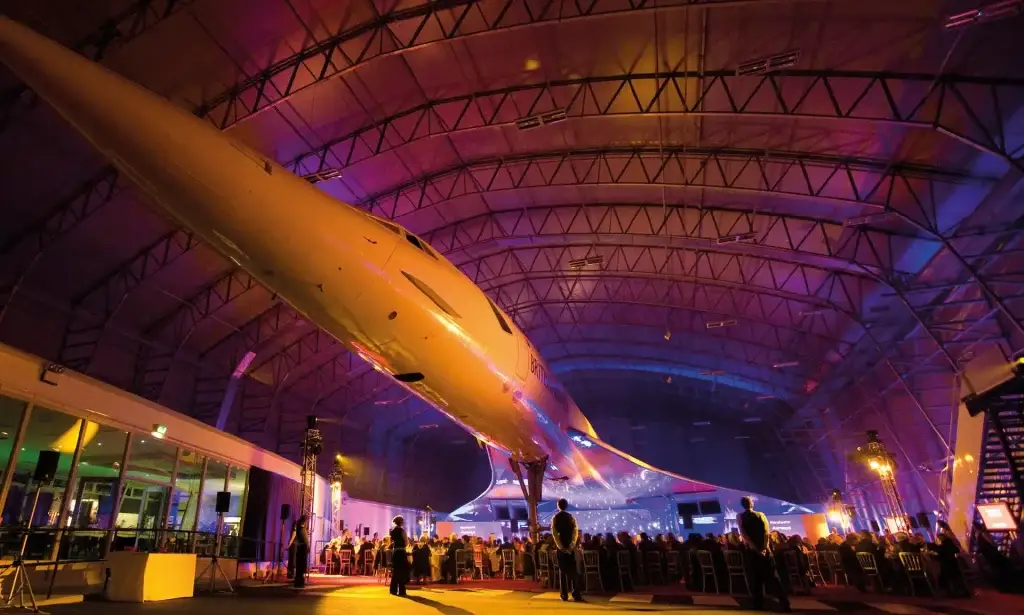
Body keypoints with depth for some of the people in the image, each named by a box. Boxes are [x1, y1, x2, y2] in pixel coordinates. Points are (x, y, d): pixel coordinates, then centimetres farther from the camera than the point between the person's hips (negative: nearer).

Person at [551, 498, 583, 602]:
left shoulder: (555, 518, 0)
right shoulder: (571, 517, 1)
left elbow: (554, 534, -8)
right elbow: (576, 532, -9)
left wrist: (561, 547, -9)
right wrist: (571, 545, -12)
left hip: (561, 547, 0)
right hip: (570, 547, 0)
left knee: (562, 571, 6)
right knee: (573, 570, 3)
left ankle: (564, 595, 5)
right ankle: (576, 595, -4)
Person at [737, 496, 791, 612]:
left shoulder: (740, 517, 3)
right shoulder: (761, 515, 6)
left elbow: (743, 534, -8)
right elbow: (766, 532, -6)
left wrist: (755, 548, -9)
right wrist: (764, 547, -11)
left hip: (752, 550, -1)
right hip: (765, 549, 1)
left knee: (755, 578, 5)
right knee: (772, 576, 5)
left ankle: (758, 605, 4)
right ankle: (785, 604, -1)